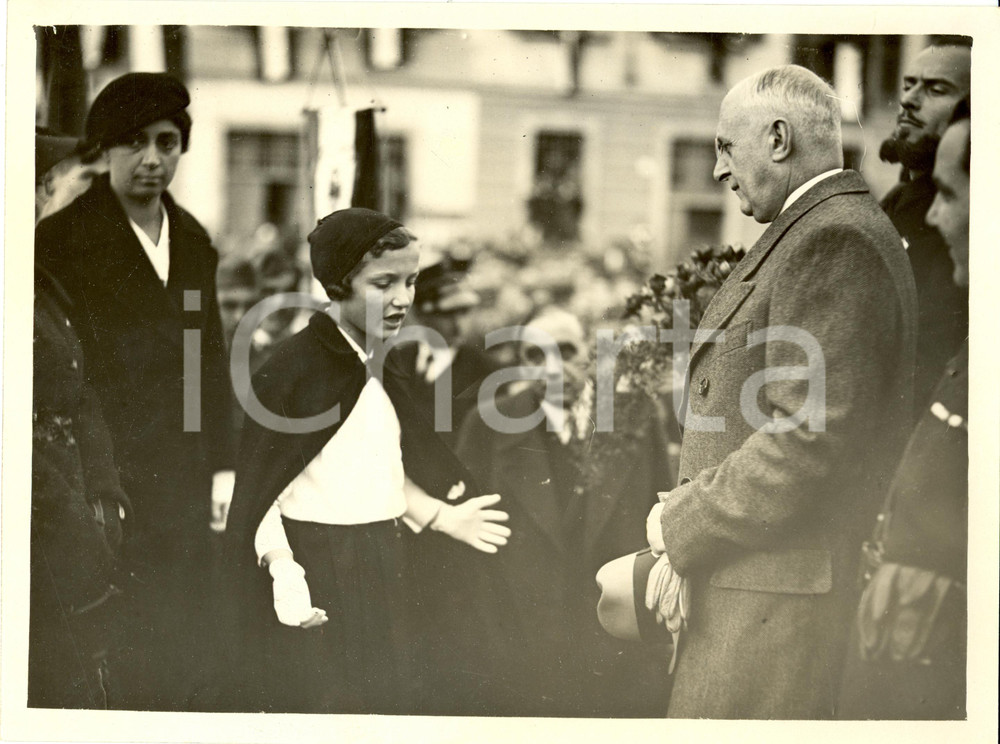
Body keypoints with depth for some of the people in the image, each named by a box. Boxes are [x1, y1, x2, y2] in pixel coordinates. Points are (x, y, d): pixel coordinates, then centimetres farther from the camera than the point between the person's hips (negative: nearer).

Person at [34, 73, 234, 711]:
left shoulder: (193, 240, 11)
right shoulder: (61, 241, -8)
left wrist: (222, 467, 12)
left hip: (183, 488, 6)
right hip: (106, 485, -6)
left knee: (186, 662, 9)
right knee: (124, 674, -3)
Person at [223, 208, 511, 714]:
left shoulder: (378, 369, 10)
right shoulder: (294, 368, -14)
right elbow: (259, 489, -14)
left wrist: (440, 516, 16)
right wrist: (281, 566, -25)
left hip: (380, 575, 8)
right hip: (316, 580, -7)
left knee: (390, 704, 10)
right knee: (321, 709, -5)